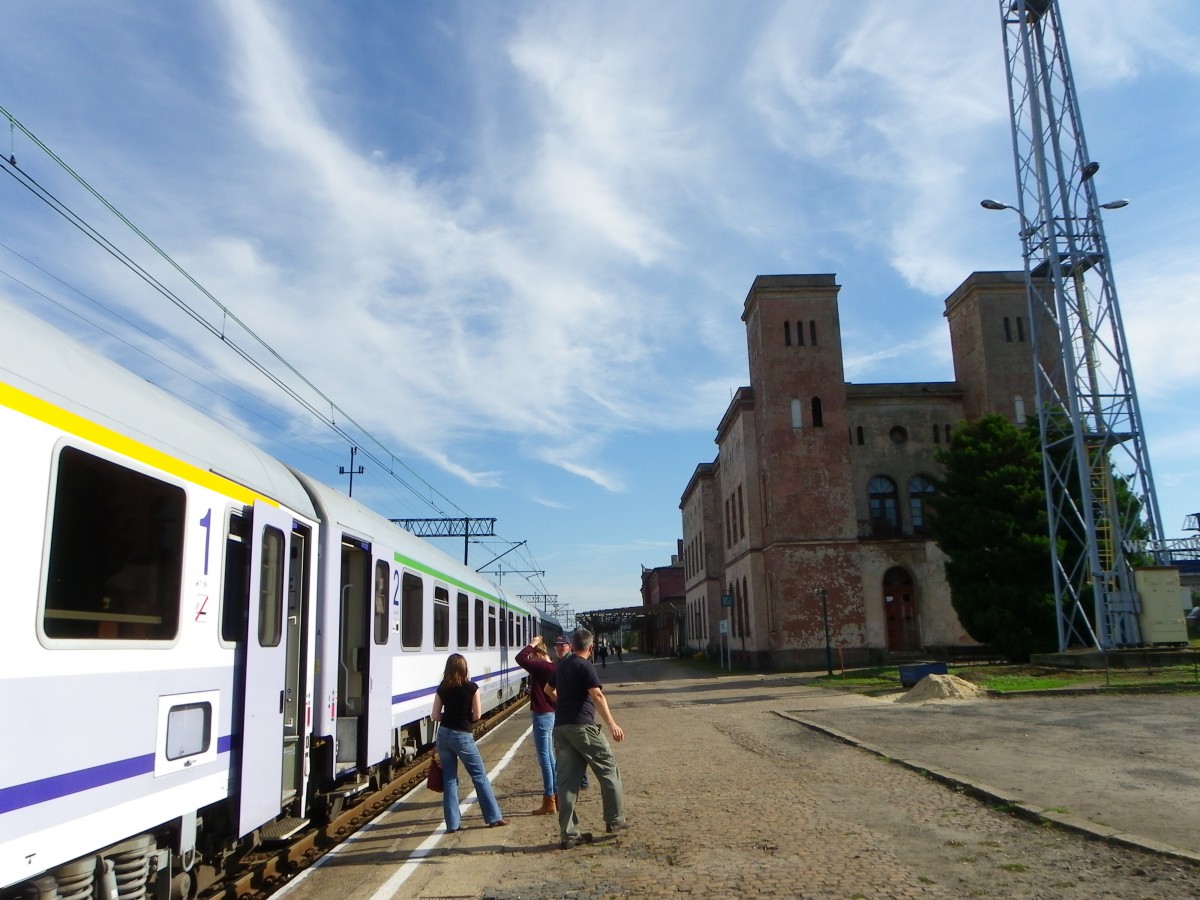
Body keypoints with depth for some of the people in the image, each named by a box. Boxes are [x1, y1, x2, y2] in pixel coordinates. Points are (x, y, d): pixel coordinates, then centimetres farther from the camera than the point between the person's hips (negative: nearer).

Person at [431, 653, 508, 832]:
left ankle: (453, 823, 11)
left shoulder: (442, 689, 0)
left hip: (443, 735, 3)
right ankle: (494, 817, 11)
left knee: (449, 778, 10)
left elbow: (435, 716, 3)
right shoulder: (471, 687, -9)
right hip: (462, 736, -3)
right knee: (480, 776, 8)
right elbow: (477, 715, -7)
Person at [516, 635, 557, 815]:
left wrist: (531, 644, -11)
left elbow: (520, 658, -22)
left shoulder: (541, 666, -16)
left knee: (544, 759, -3)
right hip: (550, 714, 10)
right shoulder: (552, 668, 10)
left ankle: (549, 802, 2)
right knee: (549, 758, 16)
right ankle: (556, 796, 22)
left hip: (542, 715, -10)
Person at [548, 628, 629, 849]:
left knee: (567, 780, 6)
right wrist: (612, 725, -23)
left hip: (560, 727, 7)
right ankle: (615, 820, 11)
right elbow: (597, 695, -19)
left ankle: (568, 833, 6)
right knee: (608, 769, 7)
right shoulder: (585, 666, -7)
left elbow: (549, 688, 35)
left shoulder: (561, 666, 16)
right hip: (582, 726, -7)